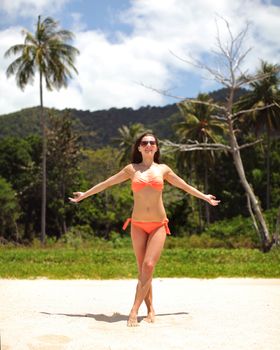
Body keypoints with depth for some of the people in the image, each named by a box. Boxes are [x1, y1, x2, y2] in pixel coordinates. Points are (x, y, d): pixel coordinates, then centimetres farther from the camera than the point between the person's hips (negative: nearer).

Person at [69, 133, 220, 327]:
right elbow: (107, 183, 15)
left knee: (148, 267, -14)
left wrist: (205, 197, 27)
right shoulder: (132, 169, 7)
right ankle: (150, 309, 14)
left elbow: (184, 186, 21)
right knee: (143, 270, 2)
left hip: (159, 225, -1)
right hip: (138, 225, 1)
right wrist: (85, 194, 18)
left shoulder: (163, 169, 8)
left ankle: (135, 310, -10)